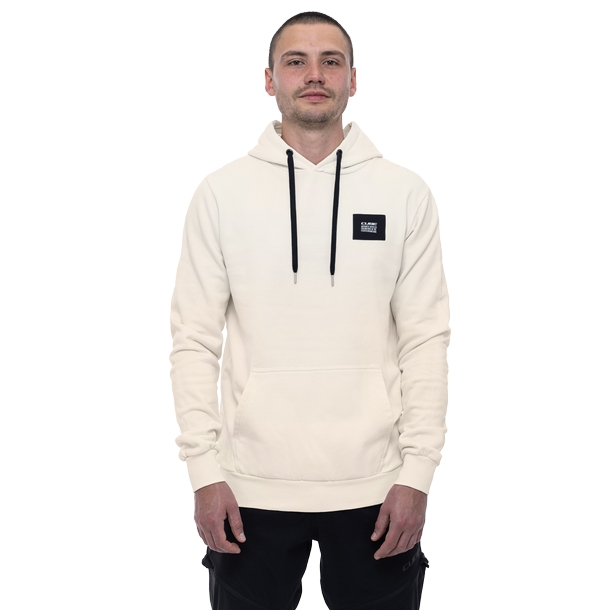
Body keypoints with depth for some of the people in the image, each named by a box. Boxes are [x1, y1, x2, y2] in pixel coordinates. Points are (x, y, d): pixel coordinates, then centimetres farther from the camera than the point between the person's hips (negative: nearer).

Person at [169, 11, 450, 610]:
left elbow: (426, 340, 0)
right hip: (251, 487, 0)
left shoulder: (405, 193, 2)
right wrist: (204, 471, -5)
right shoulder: (222, 192, 1)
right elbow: (194, 341, 0)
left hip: (374, 486, 1)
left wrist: (417, 472, -5)